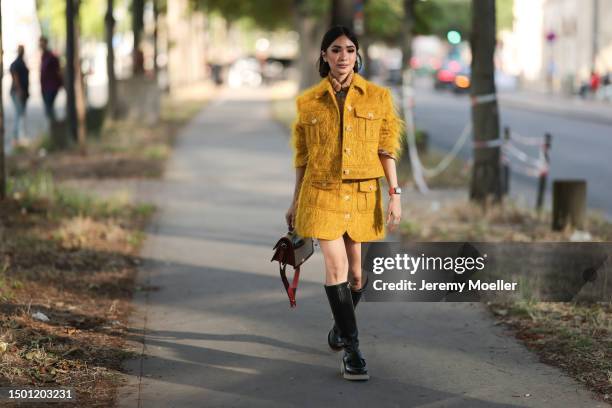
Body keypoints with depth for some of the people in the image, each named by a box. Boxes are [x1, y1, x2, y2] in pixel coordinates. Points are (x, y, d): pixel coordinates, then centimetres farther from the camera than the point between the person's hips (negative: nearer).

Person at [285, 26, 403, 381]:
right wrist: (295, 203, 11)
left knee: (356, 271, 8)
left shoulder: (378, 97, 2)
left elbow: (388, 149, 2)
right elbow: (302, 156, 9)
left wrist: (395, 195, -5)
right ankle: (352, 348, -8)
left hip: (363, 194, 1)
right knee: (336, 267, -13)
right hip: (322, 193, -1)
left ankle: (342, 324, 37)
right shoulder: (309, 102, 2)